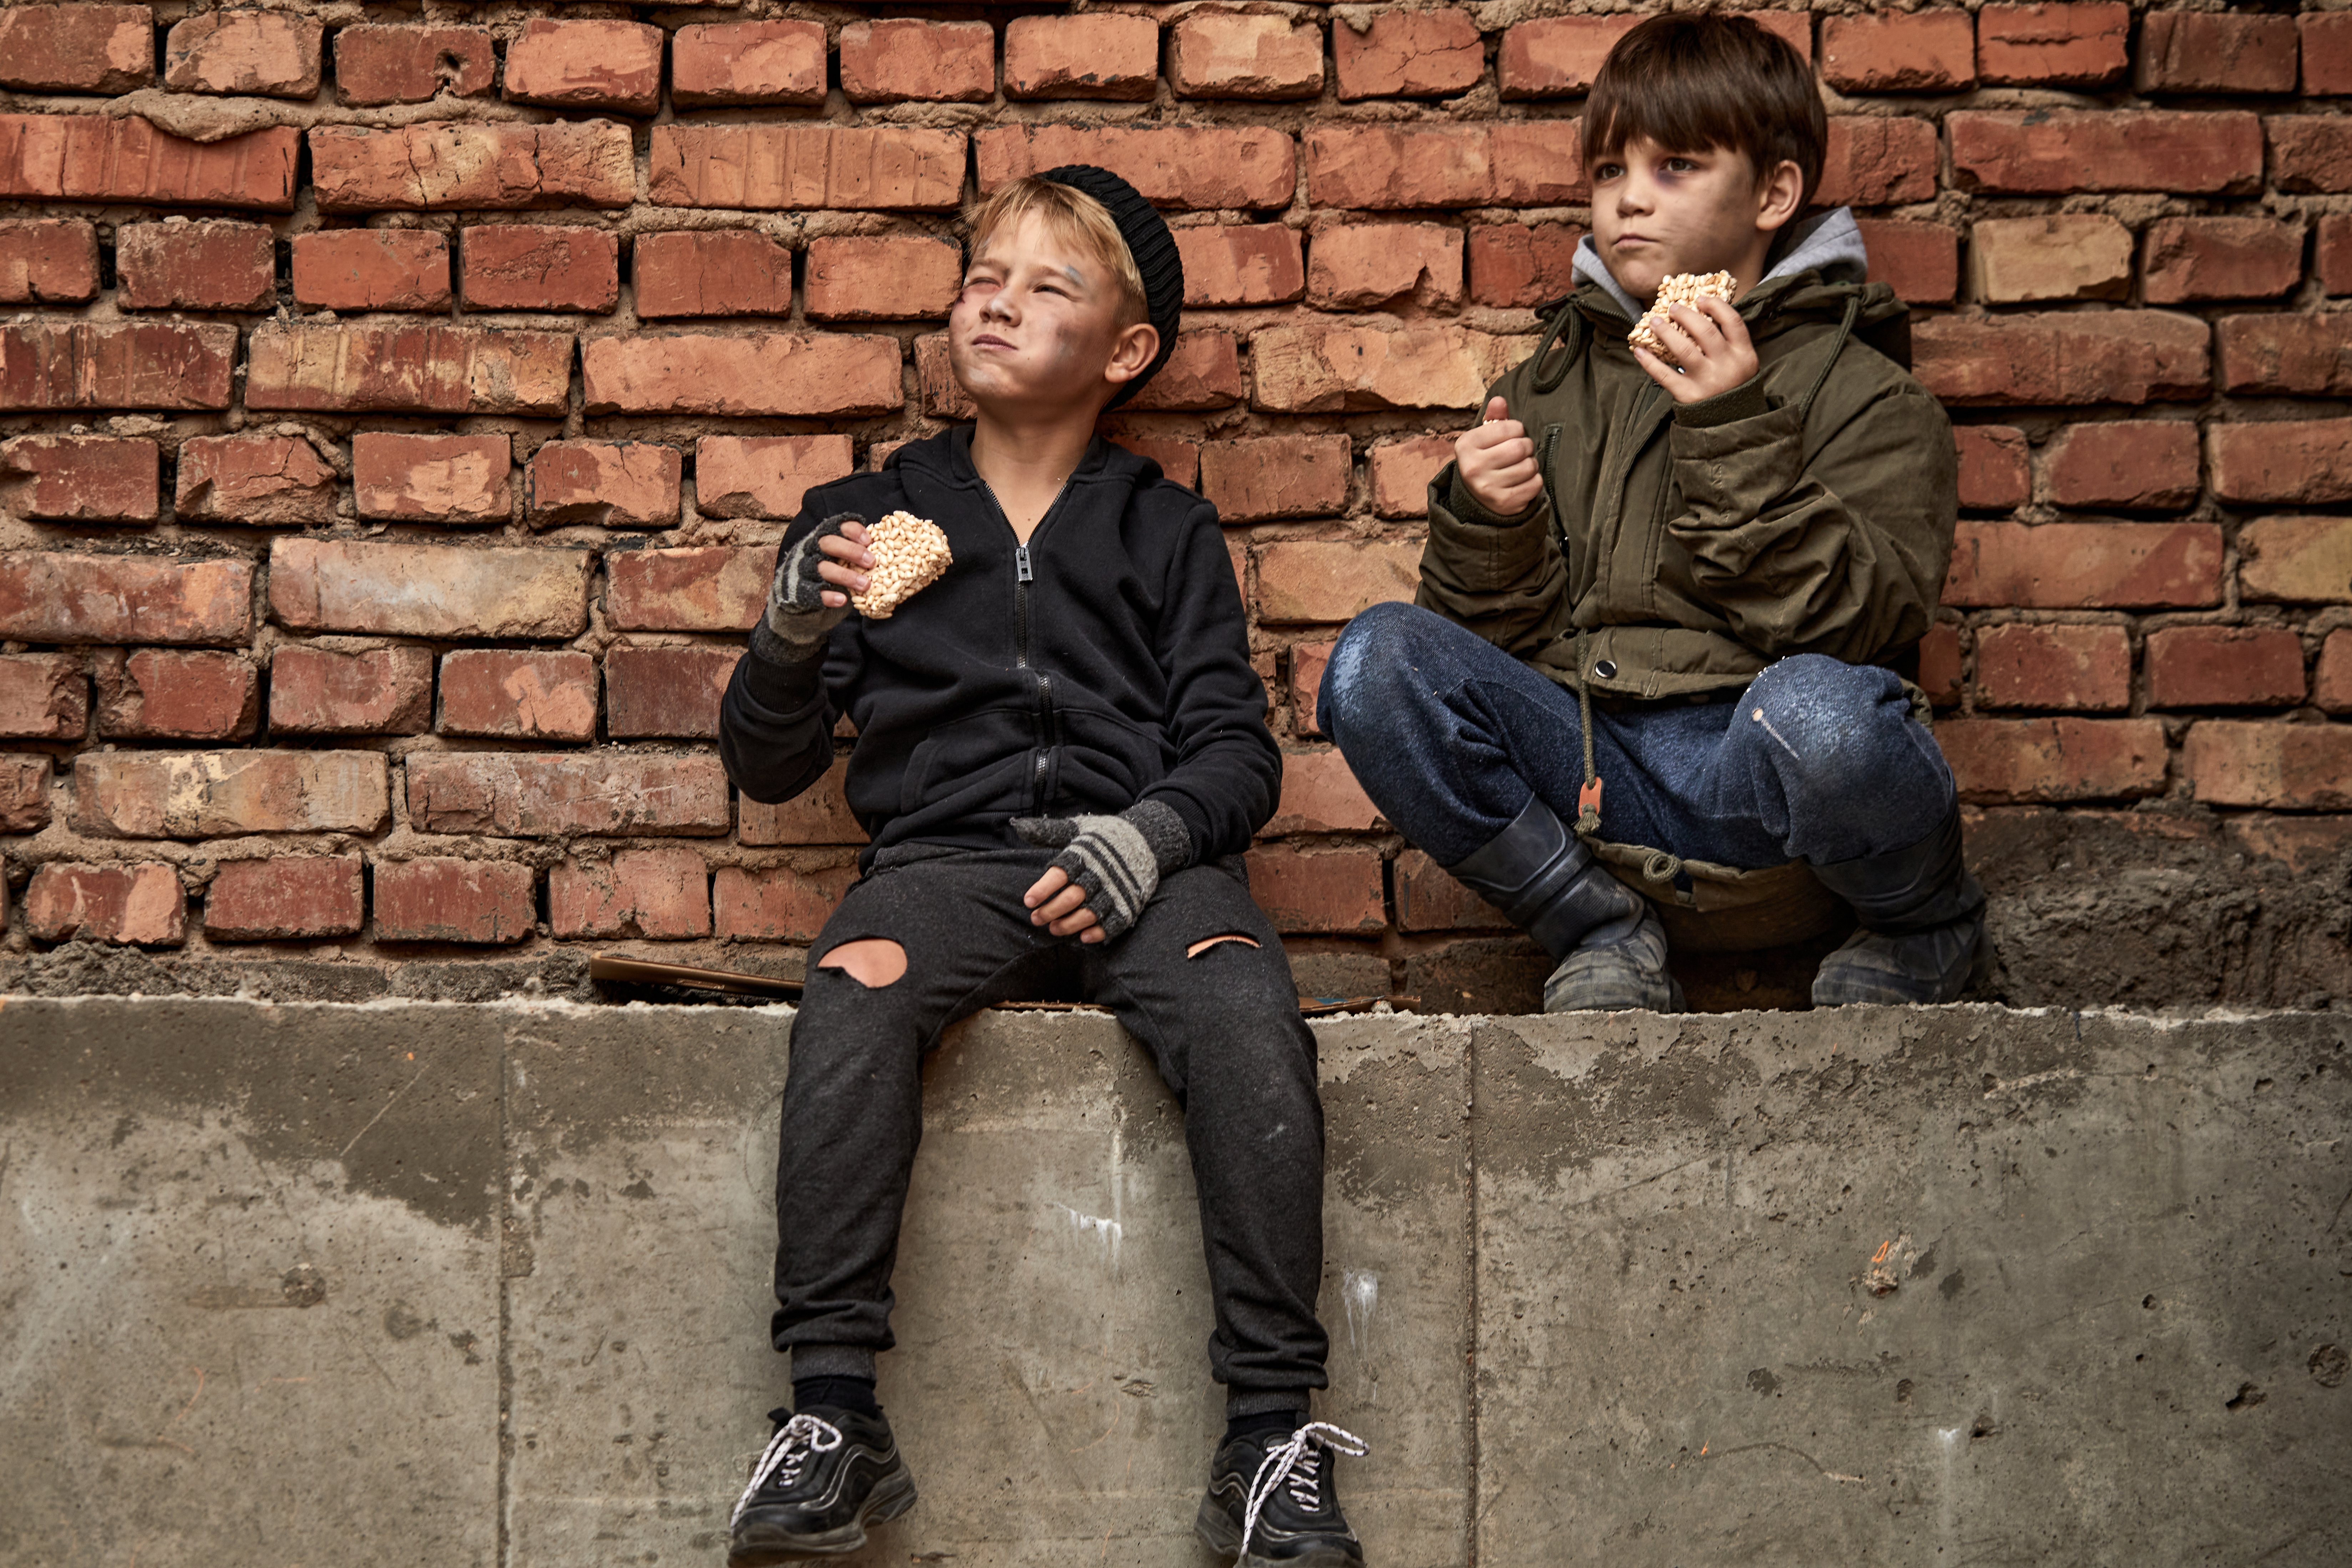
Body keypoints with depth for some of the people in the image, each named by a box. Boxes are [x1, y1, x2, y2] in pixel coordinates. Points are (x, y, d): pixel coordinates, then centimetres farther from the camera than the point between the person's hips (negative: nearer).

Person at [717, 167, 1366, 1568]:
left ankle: (1275, 1438, -29)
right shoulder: (868, 518, 20)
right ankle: (834, 1417, -32)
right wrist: (794, 637, -3)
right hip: (947, 849, 0)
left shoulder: (1167, 532, 19)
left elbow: (1236, 751, 10)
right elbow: (767, 769, 17)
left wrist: (1147, 835, -11)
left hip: (1140, 861, 0)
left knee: (1244, 1009, -33)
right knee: (857, 991, -34)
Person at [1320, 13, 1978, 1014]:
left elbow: (1856, 623, -9)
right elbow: (1500, 631, 16)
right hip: (1589, 772, 3)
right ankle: (1600, 933, -4)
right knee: (1378, 660, -20)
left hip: (1757, 778, -3)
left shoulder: (1861, 392, 6)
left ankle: (1928, 925, -2)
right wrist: (1485, 523, -5)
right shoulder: (1550, 388, 20)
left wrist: (1738, 438, -16)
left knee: (1813, 707, -38)